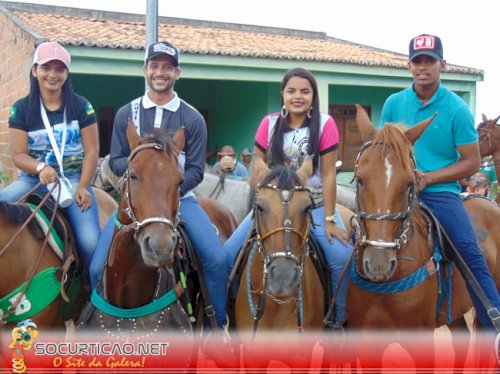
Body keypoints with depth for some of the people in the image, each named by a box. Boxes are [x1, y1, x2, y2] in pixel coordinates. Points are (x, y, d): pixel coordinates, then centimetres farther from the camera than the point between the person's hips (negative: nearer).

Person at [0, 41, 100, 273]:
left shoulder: (81, 106, 3)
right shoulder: (21, 109, 4)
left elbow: (91, 151, 0)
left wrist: (82, 187, -12)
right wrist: (40, 168, -23)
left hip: (72, 180, -2)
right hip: (32, 180, 2)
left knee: (90, 240, -21)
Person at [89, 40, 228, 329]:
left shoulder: (192, 118, 2)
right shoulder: (126, 114, 6)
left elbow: (196, 170, -1)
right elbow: (115, 161, 5)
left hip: (179, 197, -1)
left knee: (216, 259, -19)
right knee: (99, 267, -12)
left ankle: (220, 325, 3)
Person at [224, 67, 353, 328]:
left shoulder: (325, 124, -7)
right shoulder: (270, 124, 0)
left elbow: (328, 174, -9)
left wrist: (329, 219, -11)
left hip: (315, 205, -2)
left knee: (343, 257, -24)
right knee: (228, 254, -8)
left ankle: (340, 319, 0)